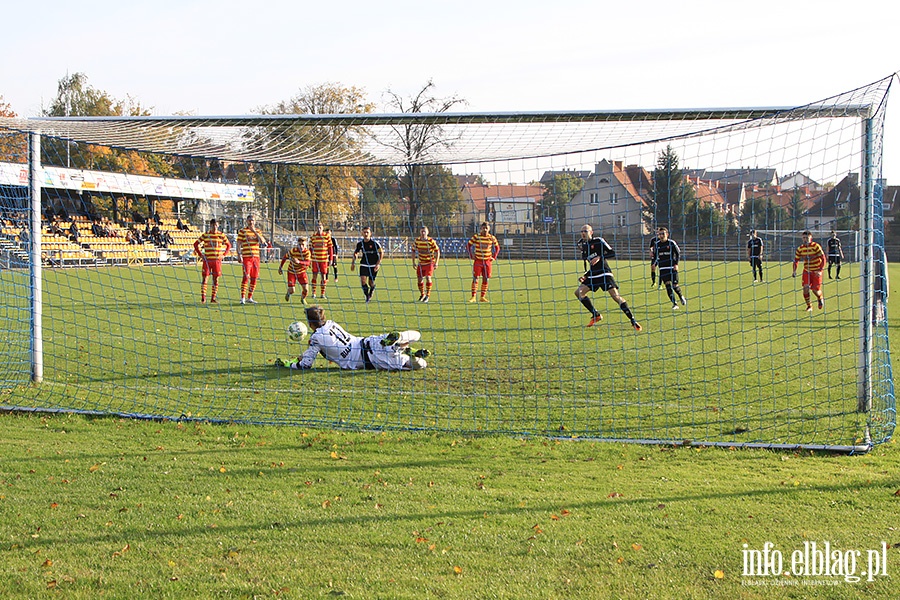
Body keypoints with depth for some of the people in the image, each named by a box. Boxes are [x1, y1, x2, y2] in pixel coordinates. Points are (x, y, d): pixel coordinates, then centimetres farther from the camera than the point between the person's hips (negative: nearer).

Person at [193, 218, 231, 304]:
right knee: (205, 278, -5)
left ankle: (213, 298, 9)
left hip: (217, 260, 1)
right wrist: (200, 254, -1)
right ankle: (203, 298, -4)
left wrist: (224, 255, 4)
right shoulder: (205, 234, 2)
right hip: (207, 260, -1)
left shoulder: (221, 235, 5)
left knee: (216, 279, 2)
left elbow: (229, 245, 16)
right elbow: (196, 244, 8)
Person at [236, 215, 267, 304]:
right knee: (246, 277, -13)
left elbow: (262, 241, -3)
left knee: (254, 278, 5)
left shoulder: (258, 231, 14)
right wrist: (239, 255, -10)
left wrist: (255, 232, -9)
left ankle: (249, 298, 15)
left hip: (256, 257, 5)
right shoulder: (242, 231, 3)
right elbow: (238, 244, 0)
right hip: (246, 257, -4)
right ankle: (243, 298, -12)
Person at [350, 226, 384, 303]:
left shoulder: (375, 243, -13)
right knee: (363, 280, -15)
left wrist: (378, 264, -14)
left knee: (371, 282, 1)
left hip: (373, 265, -2)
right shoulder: (360, 243, -3)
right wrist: (353, 262, 6)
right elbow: (355, 253, 14)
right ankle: (367, 297, 2)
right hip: (364, 264, 2)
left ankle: (371, 294, 34)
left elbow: (381, 253, -7)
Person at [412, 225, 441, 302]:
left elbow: (437, 251, -7)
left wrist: (436, 263, -12)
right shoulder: (416, 241, -4)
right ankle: (422, 294, 25)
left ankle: (427, 295, -5)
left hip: (430, 262, -4)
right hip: (421, 263, 4)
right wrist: (413, 262, 5)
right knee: (420, 279, 3)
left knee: (428, 277, -18)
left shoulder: (431, 241, -14)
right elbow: (413, 251, 9)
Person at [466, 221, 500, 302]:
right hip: (478, 260, -2)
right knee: (475, 278, -8)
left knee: (485, 279, 3)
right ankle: (473, 297, -6)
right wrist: (471, 255, -4)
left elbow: (497, 248, 15)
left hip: (487, 261, 2)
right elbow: (468, 245, 4)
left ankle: (483, 297, 12)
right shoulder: (476, 237, -5)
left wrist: (494, 257, 5)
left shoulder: (492, 238, 2)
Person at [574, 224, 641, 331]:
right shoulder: (583, 246, 15)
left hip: (604, 273, -7)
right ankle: (596, 315, 6)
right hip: (593, 275, 7)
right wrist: (585, 276, 10)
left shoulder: (598, 241, -3)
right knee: (578, 292, -4)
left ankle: (633, 321, -14)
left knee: (615, 296, -16)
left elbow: (612, 253, -8)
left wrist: (599, 257, -19)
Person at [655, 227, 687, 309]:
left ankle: (681, 297, 28)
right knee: (667, 285, -6)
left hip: (672, 268, -3)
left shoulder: (671, 243, -3)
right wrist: (655, 264, 8)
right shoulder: (657, 244, 8)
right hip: (663, 268, 3)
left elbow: (678, 253, 2)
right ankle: (674, 304, -2)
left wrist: (676, 264, -7)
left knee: (675, 285, -5)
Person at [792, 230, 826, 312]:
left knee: (815, 290, -4)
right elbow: (796, 260, 7)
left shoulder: (816, 246, -16)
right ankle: (809, 306, 5)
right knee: (805, 288, -13)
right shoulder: (800, 248, -3)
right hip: (806, 271, 3)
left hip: (816, 271, -3)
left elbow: (823, 259, -15)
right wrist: (794, 271, -8)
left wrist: (820, 271, -24)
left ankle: (820, 298, 32)